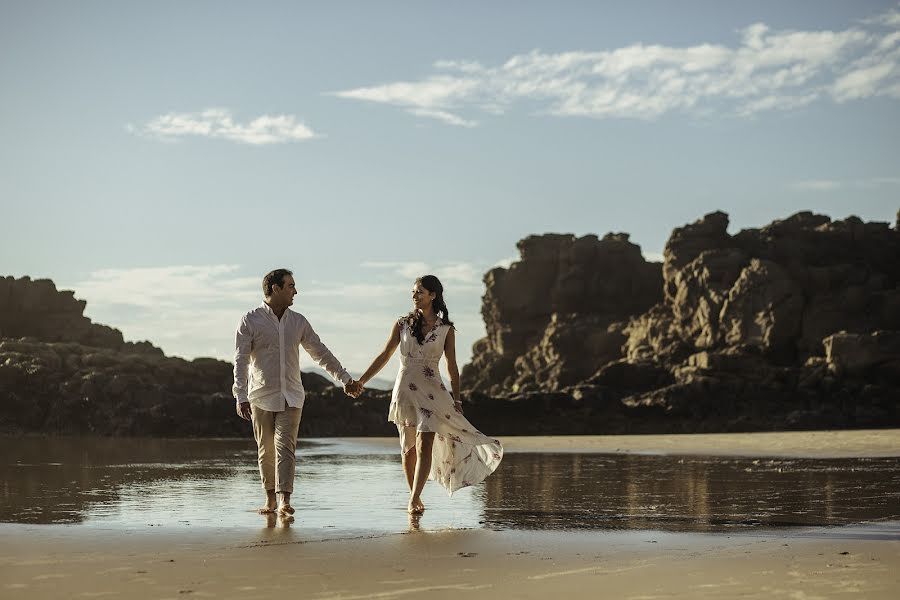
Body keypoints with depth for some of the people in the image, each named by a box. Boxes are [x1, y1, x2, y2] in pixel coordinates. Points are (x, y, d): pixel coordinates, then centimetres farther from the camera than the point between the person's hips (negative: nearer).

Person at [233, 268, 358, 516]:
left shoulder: (298, 321, 8)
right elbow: (241, 360, -7)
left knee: (285, 446, -12)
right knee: (266, 449, 6)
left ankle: (284, 500, -20)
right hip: (261, 396, -2)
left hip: (291, 396, 2)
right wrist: (240, 396, -16)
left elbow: (320, 352, 15)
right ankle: (270, 498, 20)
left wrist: (345, 378, 15)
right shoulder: (250, 321, -3)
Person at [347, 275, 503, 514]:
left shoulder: (446, 329, 3)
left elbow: (452, 367, 6)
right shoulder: (403, 324, 5)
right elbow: (384, 356, 8)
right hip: (405, 389, 2)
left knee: (425, 445, -15)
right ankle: (415, 497, 19)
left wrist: (457, 400, 3)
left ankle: (414, 500, -17)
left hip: (431, 391, -2)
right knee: (409, 446, 7)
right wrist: (361, 381, 4)